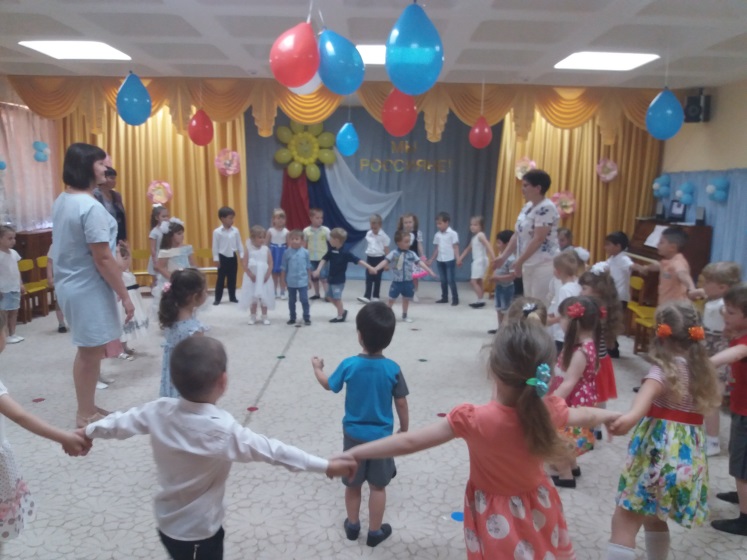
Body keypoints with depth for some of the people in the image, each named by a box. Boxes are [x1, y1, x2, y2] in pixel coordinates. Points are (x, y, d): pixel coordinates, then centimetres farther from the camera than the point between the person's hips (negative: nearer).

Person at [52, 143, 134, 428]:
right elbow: (103, 259, -22)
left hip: (70, 285, 10)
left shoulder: (61, 201, 8)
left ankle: (87, 410, 31)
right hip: (88, 289, -10)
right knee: (92, 352, 4)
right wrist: (125, 295, -16)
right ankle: (87, 415, 18)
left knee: (87, 350, 19)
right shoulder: (91, 207, -21)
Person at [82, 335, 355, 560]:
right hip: (198, 530, -6)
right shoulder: (224, 430, -30)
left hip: (167, 521, 6)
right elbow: (272, 450, -26)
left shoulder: (159, 412, -15)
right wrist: (325, 465, -19)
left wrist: (87, 432, 21)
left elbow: (122, 421, 1)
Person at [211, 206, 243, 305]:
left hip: (233, 257, 3)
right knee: (220, 278, 3)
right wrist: (216, 259, -7)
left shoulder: (235, 230, 0)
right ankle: (217, 298, 11)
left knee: (232, 278, 11)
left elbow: (239, 244, 7)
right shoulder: (217, 231, -9)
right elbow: (215, 246, -6)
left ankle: (232, 297, 22)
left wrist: (242, 255, 3)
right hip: (222, 257, -3)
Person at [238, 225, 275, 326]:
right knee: (252, 298, 8)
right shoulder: (249, 250, -6)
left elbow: (270, 264, -2)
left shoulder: (266, 249, -3)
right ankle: (253, 316, 20)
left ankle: (265, 316, 19)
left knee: (264, 298, 7)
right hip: (252, 278, -1)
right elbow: (244, 265, -7)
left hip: (264, 278, 1)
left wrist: (267, 275, -11)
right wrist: (251, 275, -14)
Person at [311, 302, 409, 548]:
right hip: (381, 436, -1)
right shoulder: (392, 369, -17)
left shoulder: (349, 365, -16)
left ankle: (352, 525, 34)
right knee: (378, 485, 14)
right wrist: (405, 429, 8)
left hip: (353, 434, 1)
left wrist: (317, 368, 22)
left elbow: (329, 385, 3)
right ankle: (375, 531, 26)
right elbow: (401, 404, -8)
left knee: (352, 483, 19)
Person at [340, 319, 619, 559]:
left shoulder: (473, 419, -30)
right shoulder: (549, 410, -18)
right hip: (537, 511, 3)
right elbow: (586, 416, 4)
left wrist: (351, 454, -21)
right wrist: (612, 414, 26)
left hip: (497, 520, -2)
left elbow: (408, 442, -28)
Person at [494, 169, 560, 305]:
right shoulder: (527, 206, 12)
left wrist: (519, 261, -17)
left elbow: (538, 239, -21)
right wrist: (503, 256, 8)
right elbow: (518, 235, 14)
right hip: (529, 264, 9)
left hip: (544, 264, -9)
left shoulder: (546, 208, -16)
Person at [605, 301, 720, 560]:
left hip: (660, 452, -8)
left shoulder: (666, 367, -12)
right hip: (689, 454, 8)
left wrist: (632, 415, -55)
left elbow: (650, 389, -36)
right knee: (653, 518, 26)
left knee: (623, 522, -6)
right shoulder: (700, 368, 10)